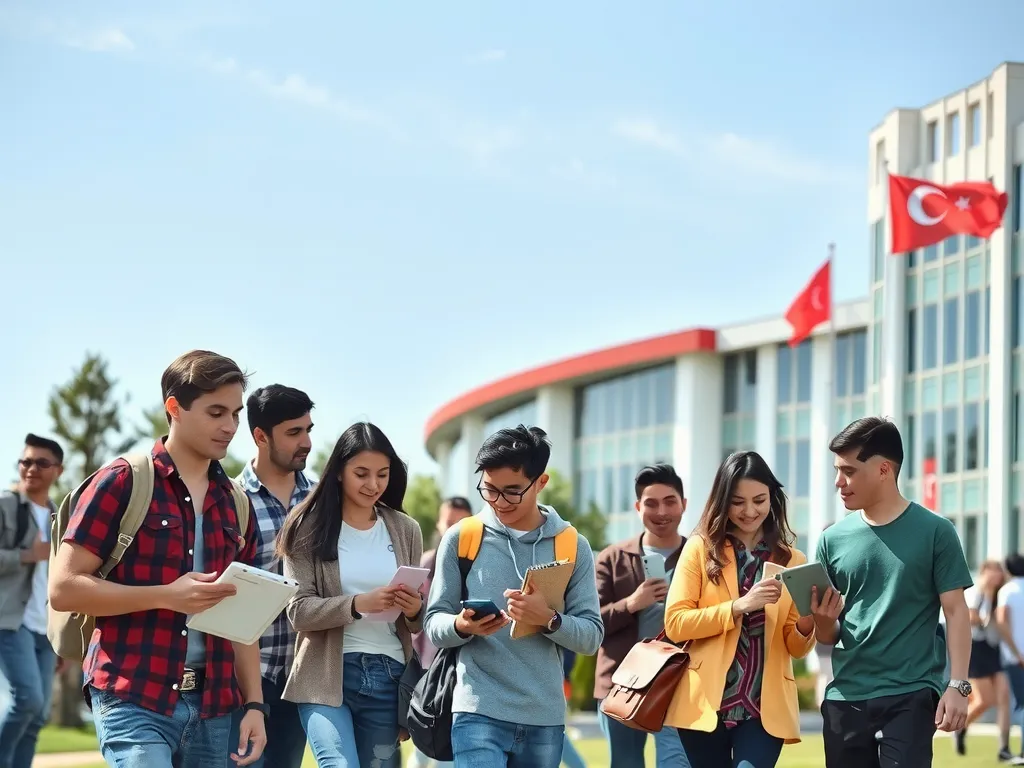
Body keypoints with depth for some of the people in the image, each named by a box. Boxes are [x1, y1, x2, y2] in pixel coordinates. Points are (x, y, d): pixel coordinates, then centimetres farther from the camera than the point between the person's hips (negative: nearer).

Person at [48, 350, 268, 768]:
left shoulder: (235, 503, 14)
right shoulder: (123, 482, -3)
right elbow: (63, 588, -8)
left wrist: (254, 704, 6)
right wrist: (166, 596, -17)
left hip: (214, 705, 6)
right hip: (134, 701, -6)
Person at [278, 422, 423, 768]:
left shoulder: (406, 530, 9)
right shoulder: (310, 528, -1)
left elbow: (415, 622, 14)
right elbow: (298, 611, -8)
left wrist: (414, 611, -10)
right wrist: (359, 604, -23)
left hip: (388, 676, 4)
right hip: (327, 675, -4)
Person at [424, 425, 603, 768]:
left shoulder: (572, 547, 5)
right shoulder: (461, 538, 2)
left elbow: (591, 636, 3)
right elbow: (435, 625, 5)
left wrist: (548, 619, -17)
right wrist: (462, 626, -18)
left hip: (545, 719, 2)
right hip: (479, 714, -2)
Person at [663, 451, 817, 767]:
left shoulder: (792, 560, 8)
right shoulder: (701, 548, 3)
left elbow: (796, 648, 8)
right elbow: (675, 624, -6)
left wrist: (805, 625, -14)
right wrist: (738, 606, -18)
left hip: (765, 707, 0)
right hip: (706, 704, 0)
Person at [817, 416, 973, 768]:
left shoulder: (933, 532, -2)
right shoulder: (834, 540, 8)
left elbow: (955, 611, -2)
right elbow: (828, 636, 12)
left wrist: (957, 685, -11)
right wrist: (823, 620, -11)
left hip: (911, 695, -4)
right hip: (845, 697, 4)